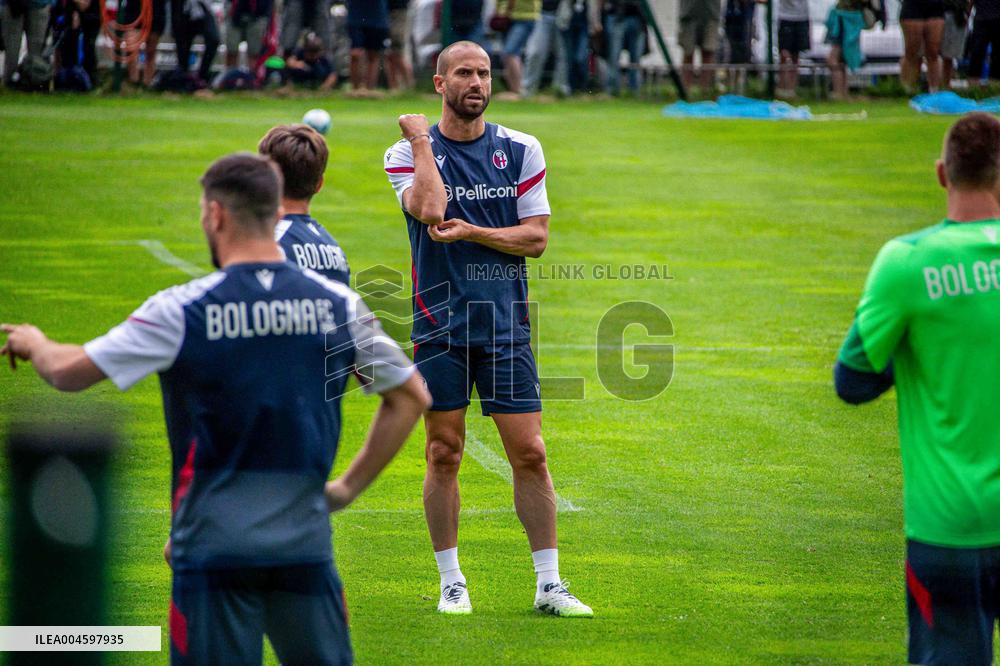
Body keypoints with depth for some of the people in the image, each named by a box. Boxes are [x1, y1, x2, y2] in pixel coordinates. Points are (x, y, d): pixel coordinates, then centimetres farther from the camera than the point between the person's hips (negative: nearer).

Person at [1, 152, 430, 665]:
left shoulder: (184, 310, -8)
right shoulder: (338, 304, 2)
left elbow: (67, 372, -2)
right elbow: (411, 396, 9)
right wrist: (349, 486, 13)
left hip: (214, 548, -2)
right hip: (305, 545, 2)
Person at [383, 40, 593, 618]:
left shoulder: (522, 150, 6)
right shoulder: (409, 152, 1)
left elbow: (537, 236, 2)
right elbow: (430, 210, -19)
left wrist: (471, 232, -10)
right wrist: (421, 141, -13)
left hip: (505, 325, 1)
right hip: (439, 324, -1)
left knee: (529, 453, -2)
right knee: (444, 452, 2)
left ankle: (549, 583, 5)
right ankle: (452, 583, 13)